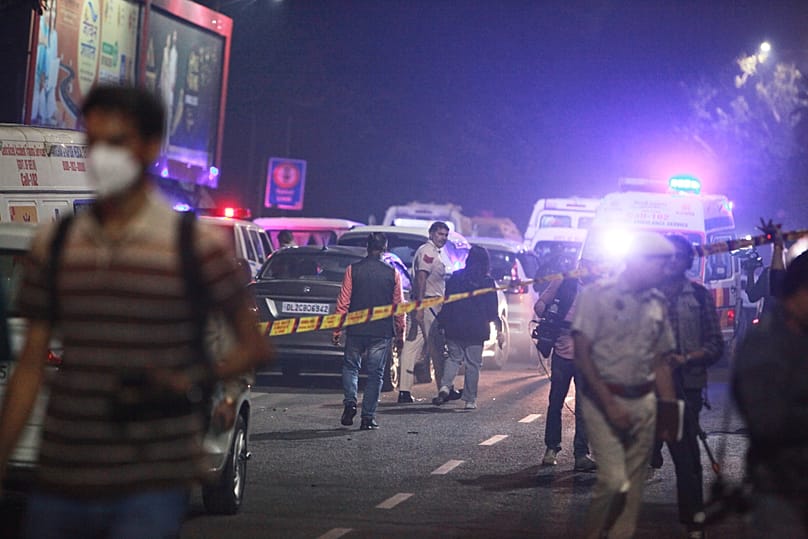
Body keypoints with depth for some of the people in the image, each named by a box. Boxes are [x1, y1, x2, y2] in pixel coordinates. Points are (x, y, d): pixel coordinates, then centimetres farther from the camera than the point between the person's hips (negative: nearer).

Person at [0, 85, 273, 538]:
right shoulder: (54, 245, 10)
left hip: (152, 489, -4)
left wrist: (188, 384, -14)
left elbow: (256, 347, 4)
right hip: (60, 484, 4)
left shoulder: (196, 246, -1)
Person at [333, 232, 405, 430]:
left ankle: (350, 401, -4)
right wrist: (400, 334, 13)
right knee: (375, 373, 5)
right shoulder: (392, 273, -2)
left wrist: (337, 330, 4)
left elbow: (343, 302, -3)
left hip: (356, 330, 0)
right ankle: (368, 417, 3)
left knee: (350, 366, 18)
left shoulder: (353, 270, -3)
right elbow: (398, 306, 3)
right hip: (382, 332, 0)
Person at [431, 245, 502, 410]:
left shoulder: (455, 277, 0)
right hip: (476, 330, -2)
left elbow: (447, 303, 3)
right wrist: (499, 329, 5)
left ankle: (445, 386, -11)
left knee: (454, 357, 14)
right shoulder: (487, 282, -4)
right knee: (473, 364, 5)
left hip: (455, 328, 2)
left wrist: (443, 324, 10)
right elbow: (492, 309, -2)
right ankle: (470, 400, 5)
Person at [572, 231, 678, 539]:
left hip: (643, 402, 6)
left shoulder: (657, 303, 11)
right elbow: (582, 355, -9)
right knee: (613, 480, -15)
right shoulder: (598, 294, -6)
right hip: (604, 399, -6)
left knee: (634, 485, 5)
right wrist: (610, 404, -14)